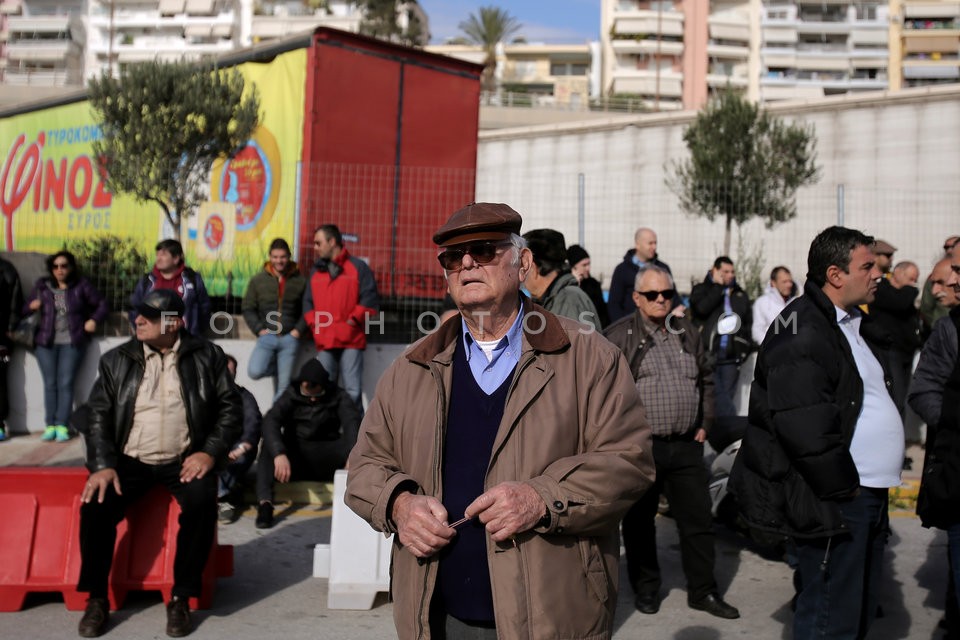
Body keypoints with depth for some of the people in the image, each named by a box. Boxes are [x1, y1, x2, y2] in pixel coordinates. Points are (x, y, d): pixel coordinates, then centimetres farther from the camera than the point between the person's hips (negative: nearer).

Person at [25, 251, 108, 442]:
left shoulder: (81, 286, 4)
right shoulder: (42, 286, 9)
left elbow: (101, 303, 10)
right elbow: (26, 307, 11)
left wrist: (94, 320, -4)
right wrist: (32, 306, -10)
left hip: (72, 342, -2)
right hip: (46, 342, 2)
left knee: (65, 383, -6)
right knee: (50, 384, 1)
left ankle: (62, 426, -5)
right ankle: (50, 426, 3)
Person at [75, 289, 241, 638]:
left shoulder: (207, 355, 2)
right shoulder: (117, 359, 7)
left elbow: (230, 407, 2)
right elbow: (98, 414, 5)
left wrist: (210, 453, -10)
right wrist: (102, 465, -9)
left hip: (185, 460, -2)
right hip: (130, 460, 2)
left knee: (202, 503, -30)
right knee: (95, 505, -24)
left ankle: (181, 599, -14)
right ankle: (96, 599, -4)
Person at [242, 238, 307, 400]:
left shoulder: (300, 281, 3)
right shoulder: (258, 280, 6)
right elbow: (248, 308, 8)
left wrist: (298, 330, -6)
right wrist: (259, 329, -3)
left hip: (289, 338, -1)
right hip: (267, 336, 1)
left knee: (283, 386, -1)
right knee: (255, 371, -20)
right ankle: (276, 369, 12)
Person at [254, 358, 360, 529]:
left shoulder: (338, 397, -3)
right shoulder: (291, 396, -3)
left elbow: (352, 422, -22)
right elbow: (270, 420, -21)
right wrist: (279, 454, -42)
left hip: (326, 462, 0)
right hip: (295, 458, 0)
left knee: (354, 443, -28)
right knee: (269, 446, -30)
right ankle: (265, 504, -42)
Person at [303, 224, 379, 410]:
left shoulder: (358, 267, 3)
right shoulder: (316, 271, 19)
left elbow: (370, 298, -4)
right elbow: (308, 301, 20)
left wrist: (352, 320, -9)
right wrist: (314, 324, 5)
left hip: (351, 340, -5)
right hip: (324, 342, 5)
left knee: (353, 391, -7)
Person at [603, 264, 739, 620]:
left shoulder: (688, 332, 11)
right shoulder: (619, 335, -7)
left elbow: (706, 379, 19)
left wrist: (704, 424, 12)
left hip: (686, 446, 4)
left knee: (699, 519, 8)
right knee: (640, 520, 9)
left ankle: (703, 591, 21)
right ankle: (646, 588, 26)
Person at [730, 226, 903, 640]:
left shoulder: (856, 325, 16)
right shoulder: (802, 331, -16)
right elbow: (804, 426, -24)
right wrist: (843, 485, -14)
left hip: (869, 493, 10)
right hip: (836, 501, -10)